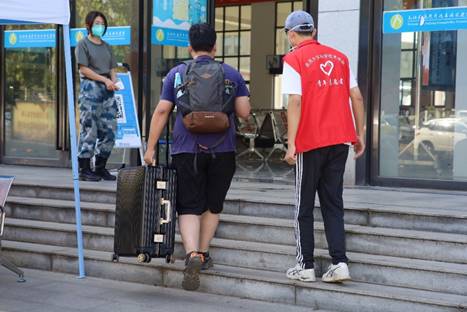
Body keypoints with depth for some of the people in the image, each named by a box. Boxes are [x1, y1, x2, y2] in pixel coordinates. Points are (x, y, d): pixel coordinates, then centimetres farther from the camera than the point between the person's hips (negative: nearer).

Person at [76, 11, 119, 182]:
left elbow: (112, 69, 17)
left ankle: (100, 168, 12)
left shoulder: (106, 46, 20)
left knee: (109, 129, 2)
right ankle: (84, 169, -1)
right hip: (90, 88, -6)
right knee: (89, 129, -6)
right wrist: (104, 79, -13)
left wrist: (114, 81, -5)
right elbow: (84, 69, -7)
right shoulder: (83, 44, 2)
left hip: (107, 90, 6)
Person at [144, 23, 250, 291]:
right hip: (222, 151, 1)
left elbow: (162, 112, 1)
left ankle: (193, 255, -18)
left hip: (187, 151, -1)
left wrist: (151, 148, 5)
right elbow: (244, 112, 0)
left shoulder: (176, 74, 4)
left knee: (189, 207, 2)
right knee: (213, 205, 17)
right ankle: (203, 254, 25)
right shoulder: (231, 74, 4)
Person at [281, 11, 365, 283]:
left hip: (310, 141, -4)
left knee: (304, 207, 7)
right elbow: (357, 97, 9)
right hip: (340, 140, 5)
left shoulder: (294, 59, -5)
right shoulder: (340, 57, 11)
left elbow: (295, 102, -14)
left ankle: (306, 266, 9)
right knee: (333, 204, 10)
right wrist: (360, 134, 15)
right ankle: (340, 263, 0)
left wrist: (291, 144, -14)